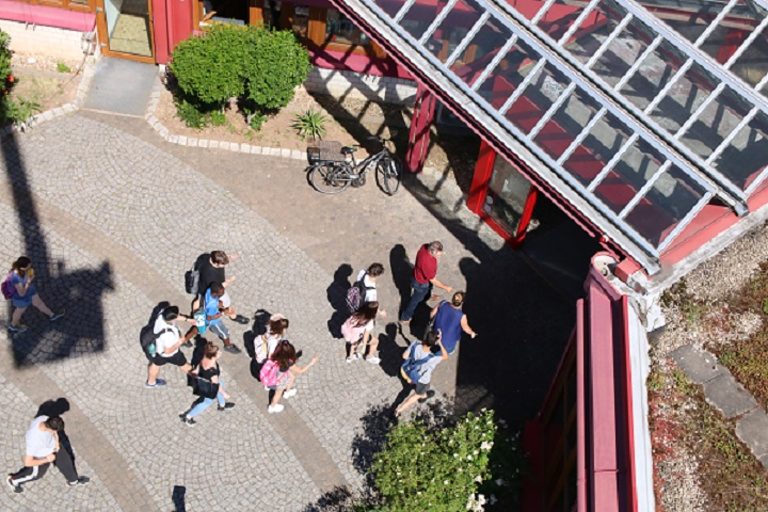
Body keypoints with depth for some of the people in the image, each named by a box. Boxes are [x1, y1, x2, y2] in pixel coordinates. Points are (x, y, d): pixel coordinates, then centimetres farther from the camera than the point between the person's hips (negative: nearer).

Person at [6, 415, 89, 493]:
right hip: (41, 456, -5)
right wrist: (47, 460, -24)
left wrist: (56, 441, -11)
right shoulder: (34, 440, -46)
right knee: (37, 474, 25)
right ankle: (13, 480, 52)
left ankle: (74, 480, 52)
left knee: (65, 460, 23)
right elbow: (28, 463, -35)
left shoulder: (45, 419, -31)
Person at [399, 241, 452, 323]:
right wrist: (445, 287, -20)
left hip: (418, 275, 8)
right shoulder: (427, 263, -45)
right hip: (421, 283, -8)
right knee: (415, 300, 17)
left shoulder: (426, 246, -23)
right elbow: (433, 281, -31)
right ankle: (405, 318, 39)